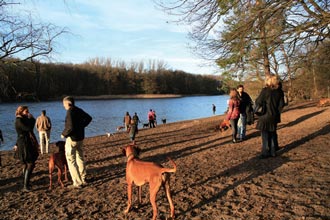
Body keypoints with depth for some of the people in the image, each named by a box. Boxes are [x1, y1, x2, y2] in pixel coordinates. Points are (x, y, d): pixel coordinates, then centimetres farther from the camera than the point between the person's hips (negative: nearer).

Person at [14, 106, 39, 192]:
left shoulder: (23, 120, 14)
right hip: (24, 145, -10)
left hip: (28, 144, 10)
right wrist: (32, 119, -14)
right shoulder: (19, 121, -15)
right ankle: (25, 186, -11)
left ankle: (26, 183, 24)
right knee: (31, 164, -12)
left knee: (26, 164, 15)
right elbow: (29, 129, -24)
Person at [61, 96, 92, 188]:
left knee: (71, 161, 1)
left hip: (72, 139, -8)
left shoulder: (70, 112, -20)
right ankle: (83, 179, 30)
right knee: (80, 158, 20)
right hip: (80, 137, 8)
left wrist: (63, 134, -11)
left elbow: (70, 127, -27)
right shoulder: (79, 110, 5)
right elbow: (89, 118, 18)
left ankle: (77, 183, 4)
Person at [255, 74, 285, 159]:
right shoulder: (279, 91, 1)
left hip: (265, 116, -5)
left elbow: (258, 102, -14)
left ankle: (265, 152, 6)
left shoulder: (265, 90, -15)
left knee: (265, 135, 2)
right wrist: (277, 112, 14)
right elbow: (281, 104, 3)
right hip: (274, 116, 5)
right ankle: (273, 152, 21)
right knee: (273, 134, 15)